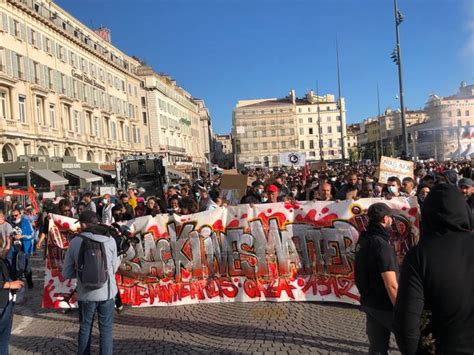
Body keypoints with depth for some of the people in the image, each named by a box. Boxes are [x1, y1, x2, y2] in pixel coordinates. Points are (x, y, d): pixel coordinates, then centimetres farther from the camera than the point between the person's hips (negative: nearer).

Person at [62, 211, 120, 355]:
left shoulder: (75, 242, -8)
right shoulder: (110, 240, -8)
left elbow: (66, 273, -3)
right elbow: (114, 268, 0)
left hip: (86, 294, 1)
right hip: (107, 292, -1)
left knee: (85, 328, 21)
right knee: (106, 329, 13)